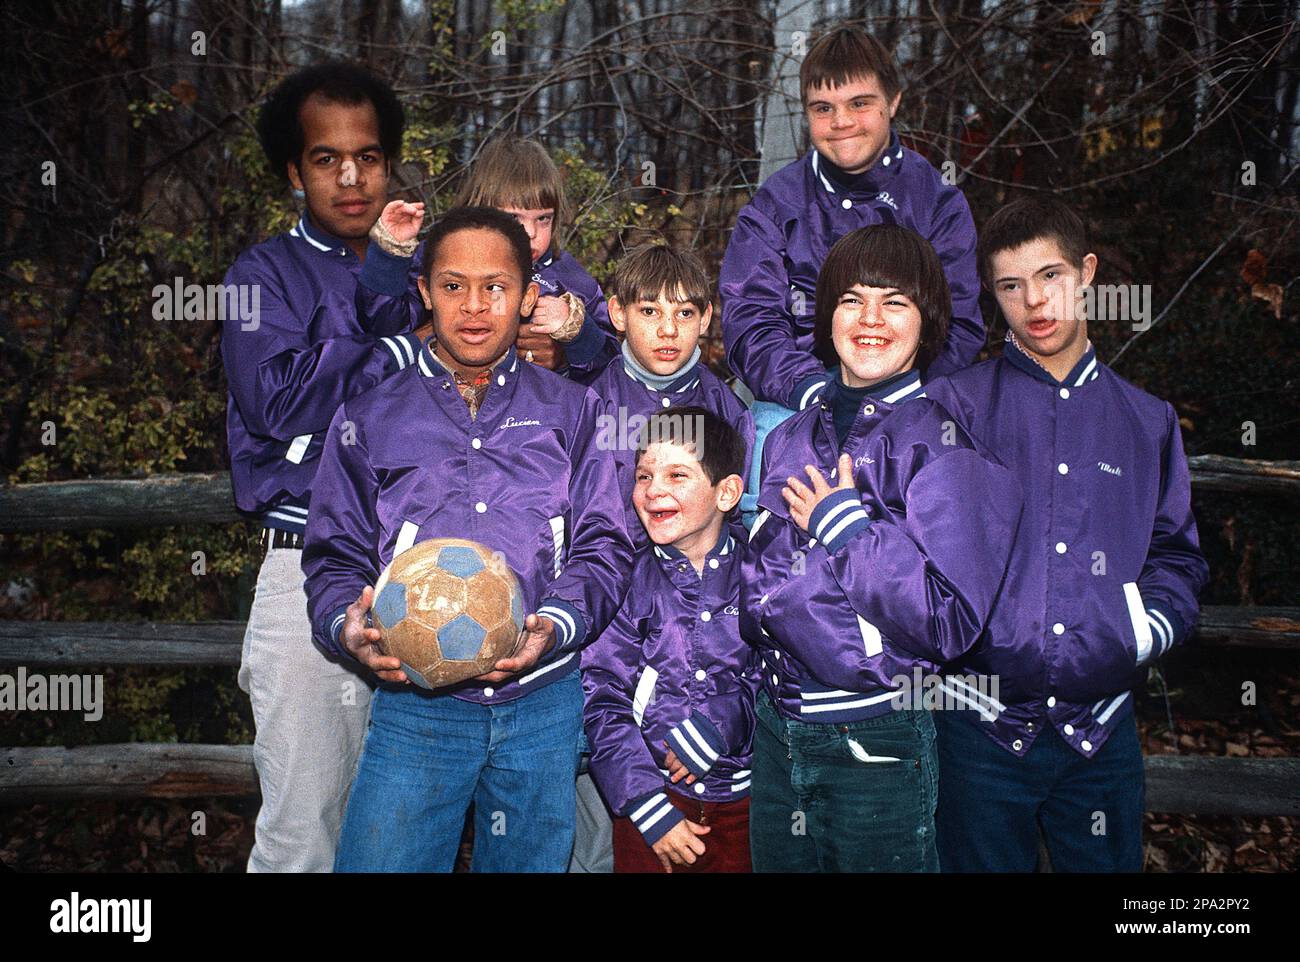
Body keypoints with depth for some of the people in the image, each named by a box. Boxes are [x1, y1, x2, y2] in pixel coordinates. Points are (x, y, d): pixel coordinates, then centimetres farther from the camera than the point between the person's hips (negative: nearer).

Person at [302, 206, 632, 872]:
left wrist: (553, 625, -15)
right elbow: (334, 558, 8)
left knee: (529, 861, 15)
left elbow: (603, 545, 4)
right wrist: (348, 626, -14)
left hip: (543, 705, 1)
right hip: (413, 705, 0)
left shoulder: (569, 412, 8)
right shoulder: (370, 419, 8)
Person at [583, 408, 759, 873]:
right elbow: (602, 699, -7)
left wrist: (714, 729, -19)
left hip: (743, 799, 1)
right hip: (648, 800, 0)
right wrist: (649, 809, -14)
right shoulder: (631, 577, -5)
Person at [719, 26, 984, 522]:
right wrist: (814, 389, -19)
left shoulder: (937, 201, 9)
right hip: (794, 404, -1)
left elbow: (961, 325, 4)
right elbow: (748, 323, -1)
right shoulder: (775, 203, 9)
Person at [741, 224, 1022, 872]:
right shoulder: (789, 439, 8)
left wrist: (843, 524, -15)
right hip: (776, 734, 5)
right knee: (776, 863, 18)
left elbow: (951, 620, -16)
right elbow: (755, 597, 8)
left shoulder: (948, 442, -9)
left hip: (880, 743, -5)